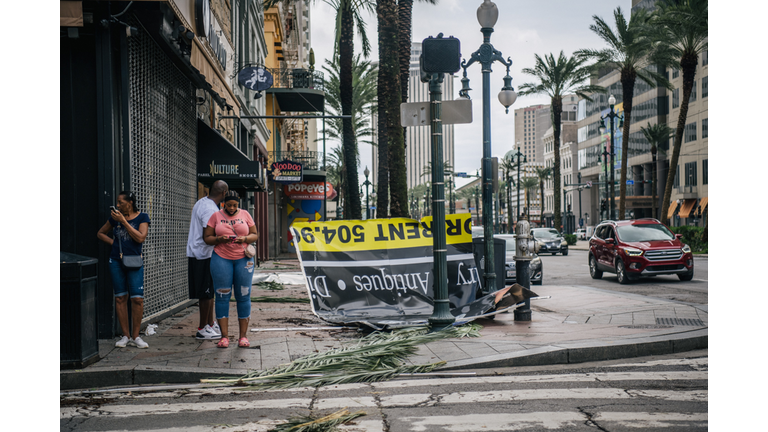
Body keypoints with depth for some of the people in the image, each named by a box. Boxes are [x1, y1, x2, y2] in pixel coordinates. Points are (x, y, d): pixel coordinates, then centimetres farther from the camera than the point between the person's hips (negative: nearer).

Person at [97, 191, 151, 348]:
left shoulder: (142, 217, 1)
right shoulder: (114, 217, 10)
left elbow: (141, 238, -13)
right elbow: (100, 233, 22)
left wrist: (124, 221, -13)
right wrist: (113, 242, 4)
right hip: (116, 261, 3)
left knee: (137, 299, -8)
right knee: (120, 298, 3)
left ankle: (135, 336, 3)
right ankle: (125, 335, 10)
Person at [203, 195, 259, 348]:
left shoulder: (245, 215, 8)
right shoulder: (216, 216, 5)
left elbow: (255, 235, 9)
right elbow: (206, 237, 4)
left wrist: (244, 239, -12)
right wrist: (219, 239, -16)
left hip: (243, 259, 1)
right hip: (221, 259, -1)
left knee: (243, 296, 0)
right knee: (222, 296, -4)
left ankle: (243, 336, 6)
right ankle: (224, 336, 2)